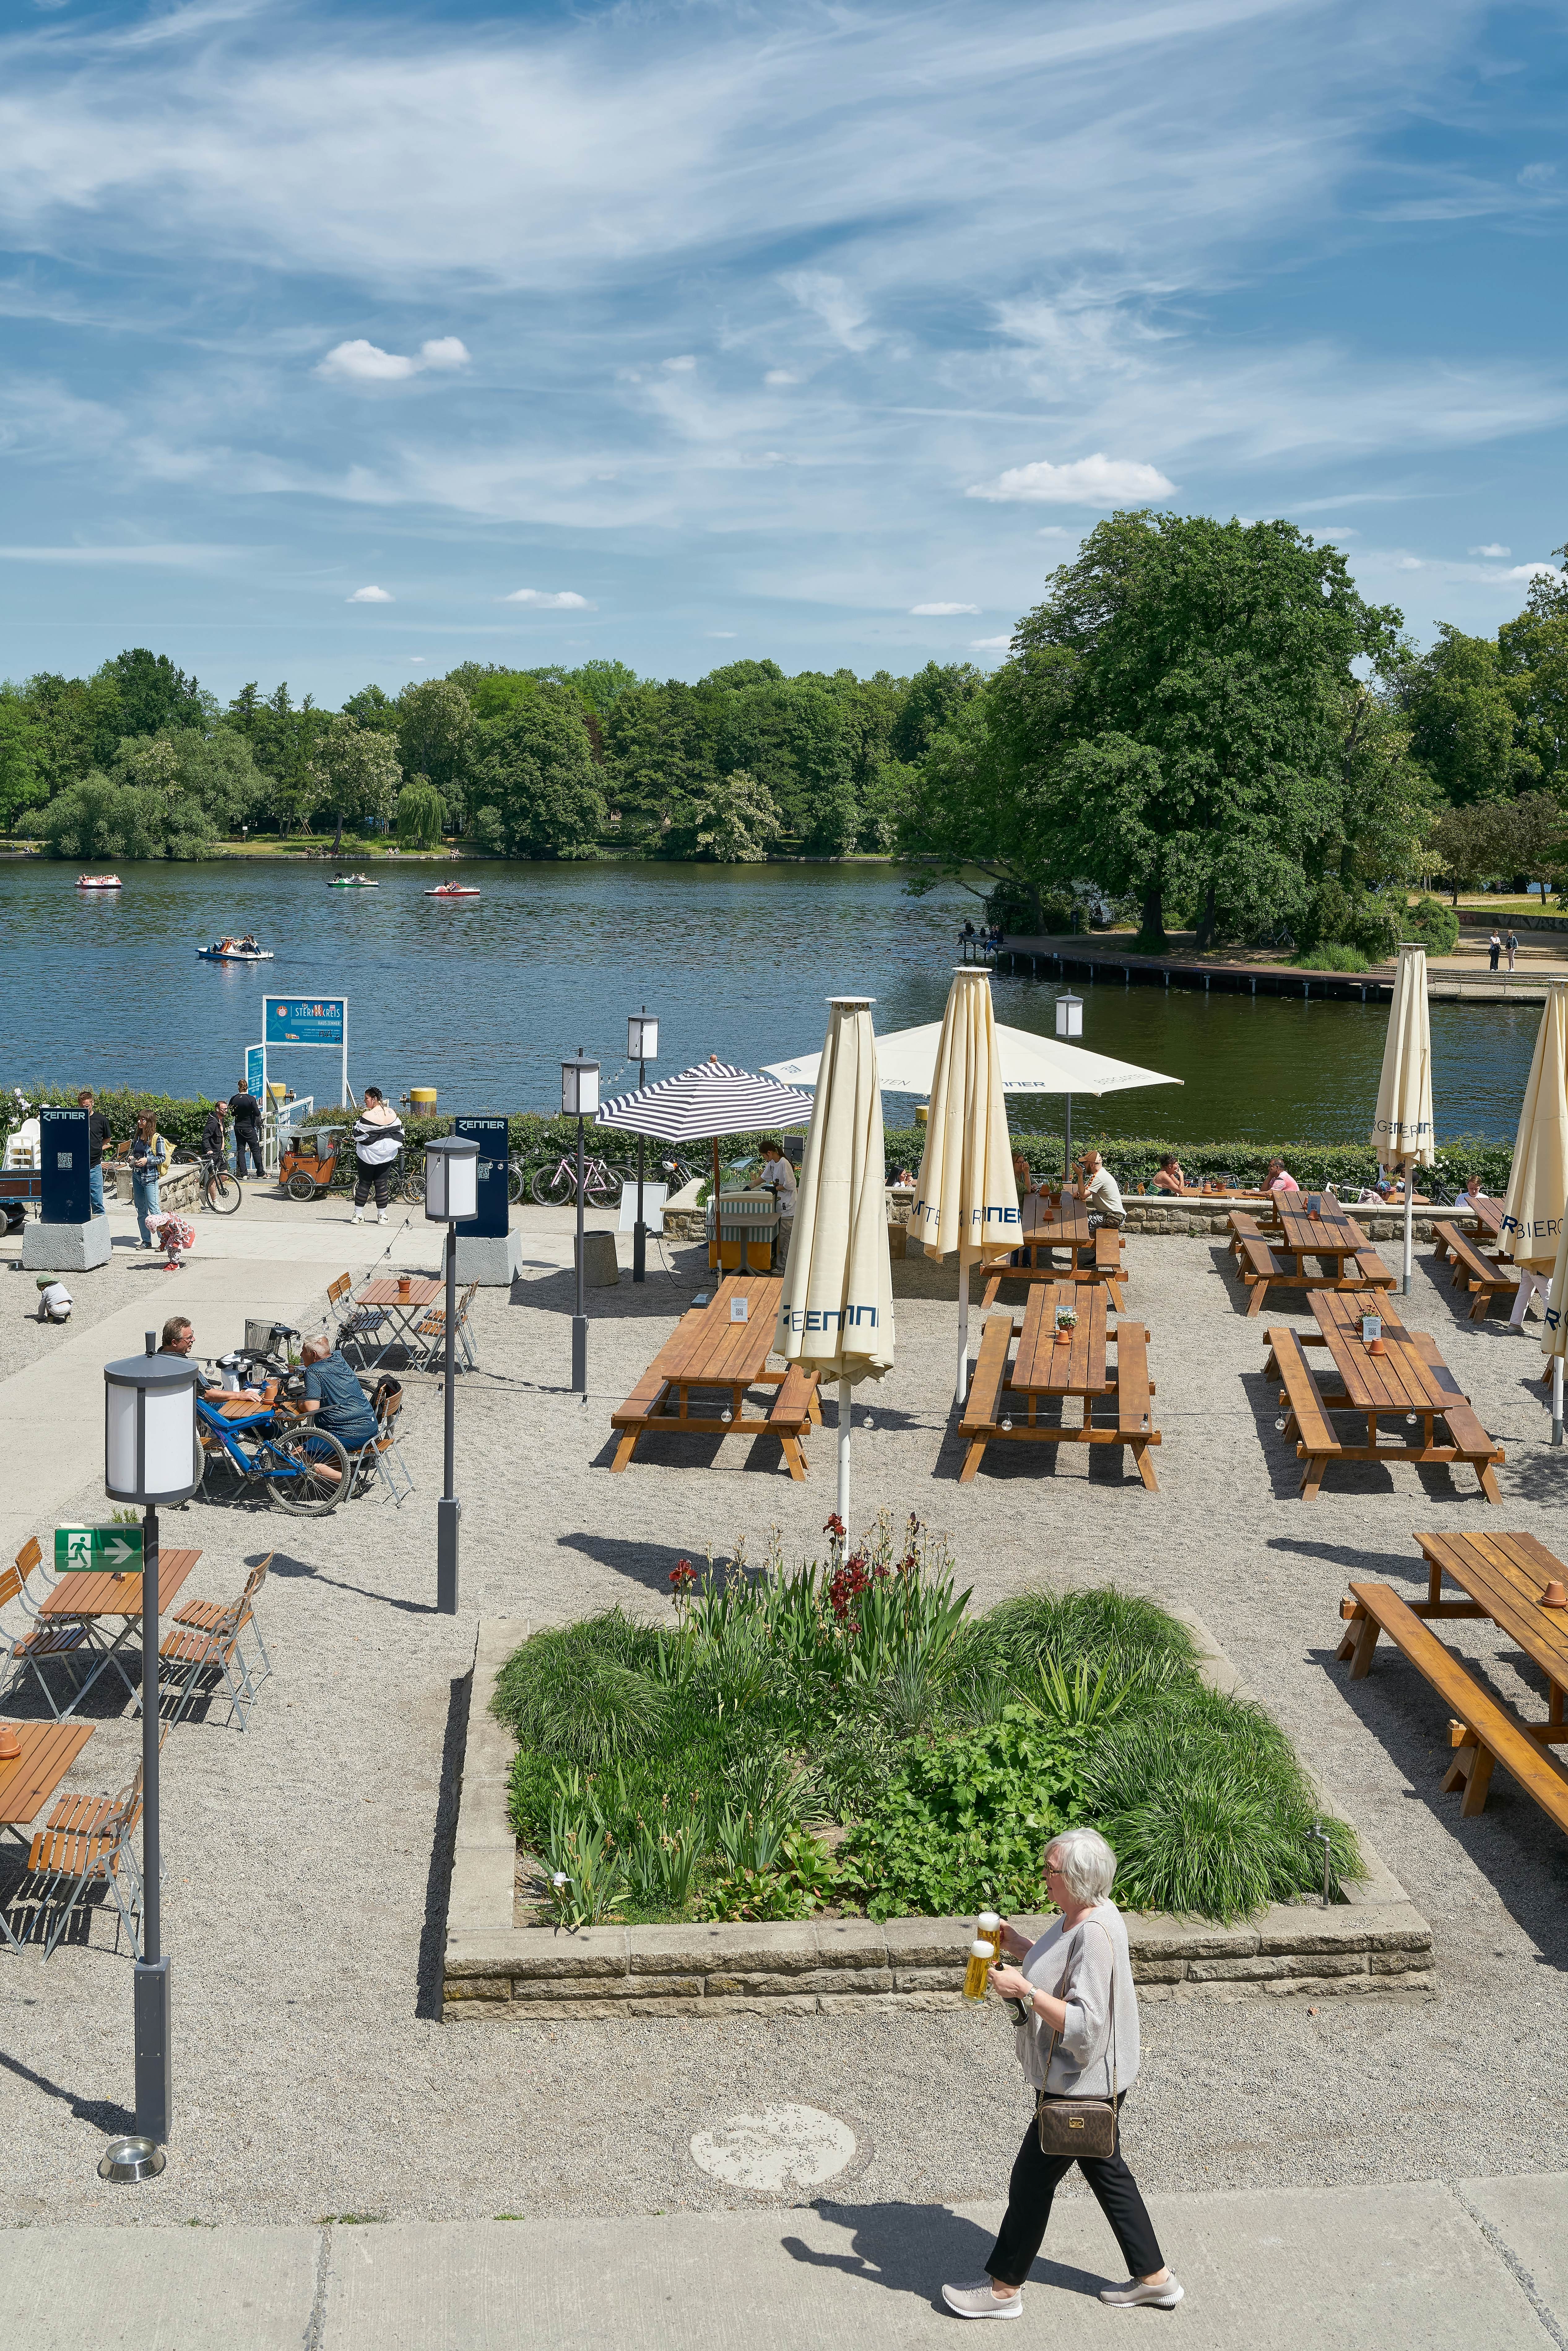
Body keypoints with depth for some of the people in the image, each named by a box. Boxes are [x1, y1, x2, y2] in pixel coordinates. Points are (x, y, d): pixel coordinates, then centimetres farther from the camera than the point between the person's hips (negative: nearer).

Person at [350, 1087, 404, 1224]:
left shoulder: (367, 1116, -20)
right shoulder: (392, 1113, -3)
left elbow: (357, 1135, -13)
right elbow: (400, 1131, 7)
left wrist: (359, 1120, 2)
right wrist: (394, 1146, 20)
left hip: (368, 1155, -4)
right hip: (386, 1156, 4)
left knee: (364, 1184, 8)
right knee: (382, 1185, 9)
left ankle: (358, 1215, 12)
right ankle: (382, 1216, 12)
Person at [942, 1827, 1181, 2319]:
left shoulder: (1096, 1934, -30)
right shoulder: (1079, 1916, 1)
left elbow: (1083, 2022, -32)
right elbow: (1064, 1978, 16)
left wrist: (1026, 1991, -31)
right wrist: (1019, 1947, 4)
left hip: (1082, 2084, -10)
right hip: (1091, 2079, 10)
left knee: (1033, 2178, 6)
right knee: (1107, 2170, 21)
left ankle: (1004, 2288, 22)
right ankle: (1153, 2278, 33)